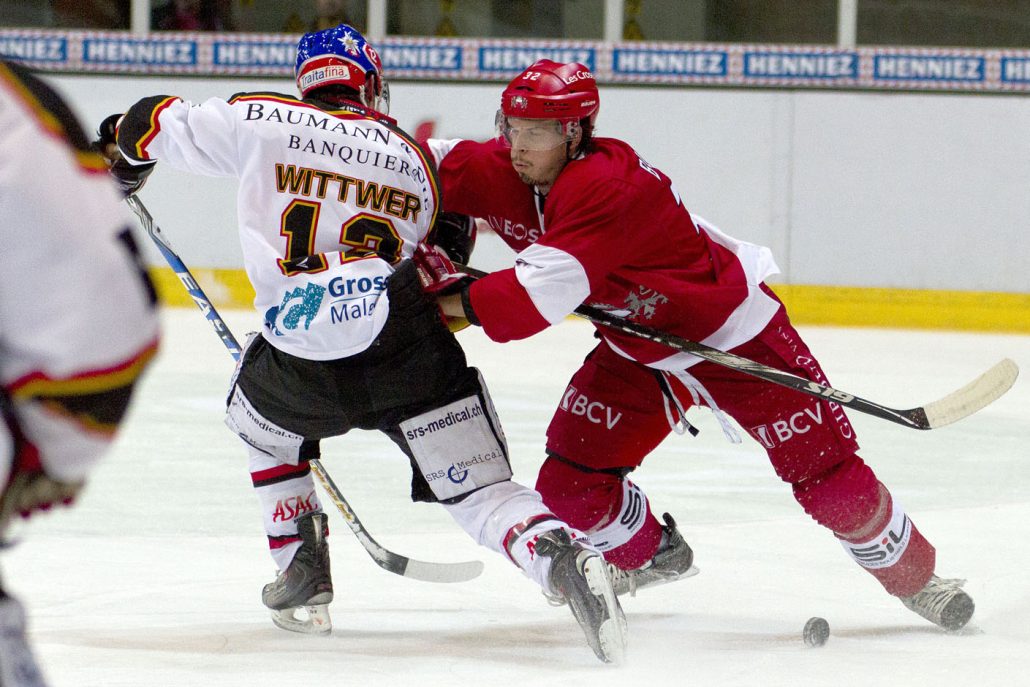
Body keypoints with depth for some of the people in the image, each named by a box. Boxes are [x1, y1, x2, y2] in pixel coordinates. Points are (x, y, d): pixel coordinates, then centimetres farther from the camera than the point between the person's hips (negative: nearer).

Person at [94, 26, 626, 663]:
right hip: (410, 348, 0)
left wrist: (129, 159, 43)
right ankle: (562, 556, -27)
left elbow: (160, 124, 22)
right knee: (480, 490, 1)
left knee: (259, 423, 33)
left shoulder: (261, 122, 12)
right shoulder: (415, 157, 20)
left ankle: (303, 573, 28)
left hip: (301, 363, 0)